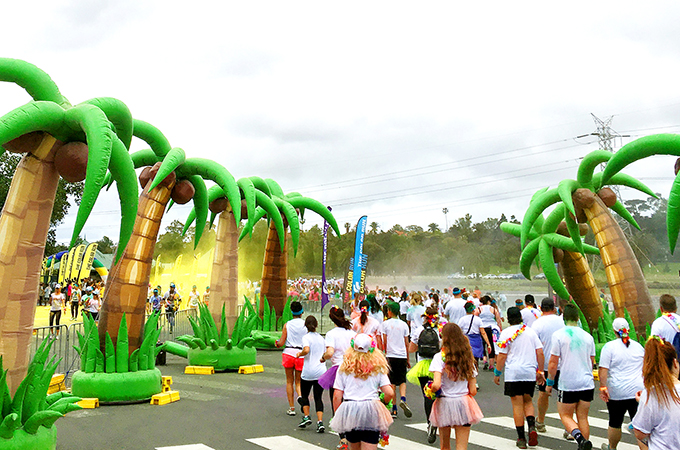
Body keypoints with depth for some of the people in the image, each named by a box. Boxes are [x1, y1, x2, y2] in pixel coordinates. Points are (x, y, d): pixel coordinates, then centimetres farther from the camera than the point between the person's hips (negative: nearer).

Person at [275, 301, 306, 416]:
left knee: (289, 381, 12)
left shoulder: (287, 325, -1)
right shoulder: (306, 325, -1)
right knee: (298, 381, 13)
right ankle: (300, 396, -19)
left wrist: (277, 343, 21)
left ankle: (291, 408, 12)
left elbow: (281, 343, -1)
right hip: (301, 354, 1)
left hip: (289, 353, 0)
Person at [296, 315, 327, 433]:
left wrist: (300, 354, -6)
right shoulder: (321, 338, 10)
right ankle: (320, 422, -5)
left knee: (304, 395, 17)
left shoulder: (306, 337, -6)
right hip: (321, 372, 4)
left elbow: (306, 349, -24)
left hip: (308, 372, -4)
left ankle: (306, 417, 9)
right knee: (318, 398, 6)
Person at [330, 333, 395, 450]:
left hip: (349, 412, 1)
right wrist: (383, 403, 20)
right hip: (371, 414, -1)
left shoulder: (344, 367, 4)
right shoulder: (378, 369, 3)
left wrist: (337, 417, 14)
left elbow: (337, 396, 2)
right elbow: (389, 393, -2)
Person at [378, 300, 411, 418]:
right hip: (402, 356, 1)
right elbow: (406, 343, 9)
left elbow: (384, 342, -1)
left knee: (392, 382, 5)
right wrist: (407, 360, 16)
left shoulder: (385, 324, 0)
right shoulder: (404, 324, 7)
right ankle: (403, 399, -17)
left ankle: (394, 409, 5)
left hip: (391, 356, -1)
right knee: (402, 380, 10)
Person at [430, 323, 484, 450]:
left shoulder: (440, 357, -10)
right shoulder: (467, 358, 1)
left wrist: (430, 390, 0)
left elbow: (437, 385, -21)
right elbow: (473, 391, 1)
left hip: (444, 404, -2)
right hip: (463, 404, 2)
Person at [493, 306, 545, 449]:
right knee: (528, 401, 18)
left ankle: (521, 438, 5)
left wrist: (497, 373, 4)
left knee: (517, 405, 2)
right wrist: (540, 371, 14)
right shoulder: (530, 331, 7)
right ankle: (532, 427, -5)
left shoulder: (506, 333, -4)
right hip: (530, 373, 3)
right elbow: (540, 353, 5)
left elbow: (502, 356, -6)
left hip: (513, 373, -3)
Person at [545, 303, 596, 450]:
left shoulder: (558, 335, -9)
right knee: (583, 417, 13)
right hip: (587, 383, 4)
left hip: (567, 384, -4)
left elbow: (553, 363, -10)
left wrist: (549, 383, 1)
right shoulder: (587, 336, 5)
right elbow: (592, 362, 16)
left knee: (565, 415, 6)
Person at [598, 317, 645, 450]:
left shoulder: (609, 346, -6)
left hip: (617, 393, -3)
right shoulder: (638, 346, 9)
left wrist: (603, 387, -9)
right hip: (639, 390, 3)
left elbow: (603, 370, -13)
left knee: (615, 423, 12)